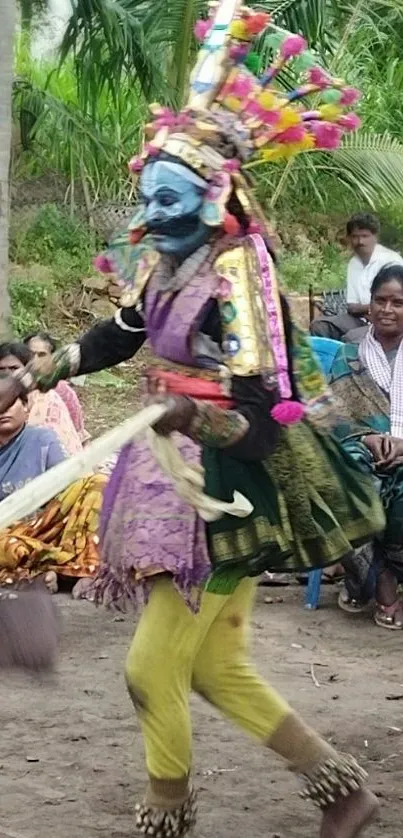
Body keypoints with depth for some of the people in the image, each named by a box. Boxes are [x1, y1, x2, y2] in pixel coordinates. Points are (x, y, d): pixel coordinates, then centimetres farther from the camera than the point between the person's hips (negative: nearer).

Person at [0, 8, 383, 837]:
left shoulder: (235, 279, -22)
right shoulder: (166, 266, 3)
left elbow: (261, 416, -25)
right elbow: (117, 336, 21)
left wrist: (197, 417, -43)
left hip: (226, 489, -9)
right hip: (183, 477, 9)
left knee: (153, 669, -1)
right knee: (218, 668, 14)